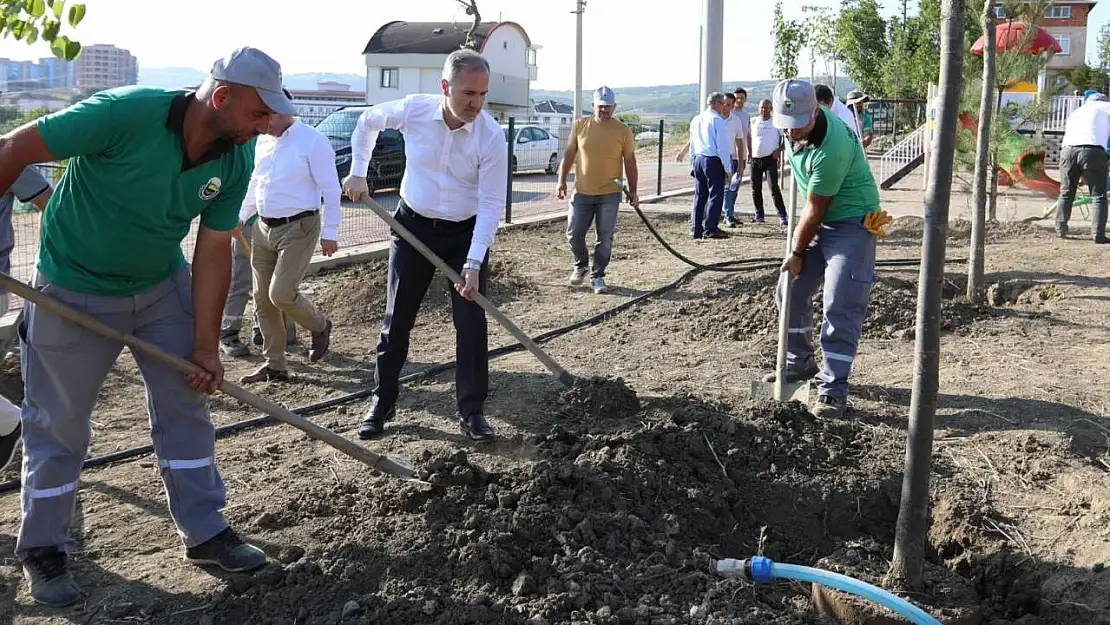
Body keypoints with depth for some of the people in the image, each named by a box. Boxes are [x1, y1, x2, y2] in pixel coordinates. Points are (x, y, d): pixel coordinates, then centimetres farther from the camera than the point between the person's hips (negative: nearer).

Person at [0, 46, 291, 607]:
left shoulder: (236, 160, -13)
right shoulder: (125, 113, -31)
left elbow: (213, 251, -7)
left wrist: (206, 345, -8)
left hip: (164, 286, 5)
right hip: (75, 292, -5)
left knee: (186, 406, 8)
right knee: (58, 423, 7)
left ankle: (204, 533, 22)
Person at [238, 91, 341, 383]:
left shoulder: (312, 141, -12)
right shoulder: (263, 141, 10)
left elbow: (331, 189, -12)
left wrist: (329, 232, -13)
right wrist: (241, 216, 16)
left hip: (299, 229, -7)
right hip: (264, 228, 7)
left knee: (281, 294, -15)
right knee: (263, 299, 7)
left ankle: (320, 326, 16)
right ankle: (274, 365, 18)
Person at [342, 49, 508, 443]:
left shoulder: (492, 135, -20)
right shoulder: (413, 110, -15)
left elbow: (492, 204, -19)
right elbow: (368, 121, 8)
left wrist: (473, 264, -25)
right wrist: (358, 173, 4)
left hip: (466, 233, -1)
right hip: (413, 226, 2)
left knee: (471, 323, -3)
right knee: (396, 320, 7)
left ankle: (471, 410, 9)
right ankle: (382, 403, 21)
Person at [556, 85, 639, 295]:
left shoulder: (622, 131, -2)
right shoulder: (580, 125, 1)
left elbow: (630, 162, 3)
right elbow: (569, 154, 8)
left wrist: (633, 191, 0)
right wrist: (562, 181, 1)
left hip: (609, 193, -1)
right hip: (582, 192, 1)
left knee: (605, 238, 1)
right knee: (574, 234, 3)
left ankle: (597, 276, 13)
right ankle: (581, 265, 29)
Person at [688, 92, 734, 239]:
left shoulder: (695, 120, 12)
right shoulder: (717, 120, -10)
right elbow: (723, 146, -11)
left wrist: (692, 165, 22)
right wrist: (728, 169, -7)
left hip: (698, 160, 7)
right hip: (714, 161, -7)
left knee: (700, 195, 12)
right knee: (715, 195, -3)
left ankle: (696, 229, 12)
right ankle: (710, 229, -6)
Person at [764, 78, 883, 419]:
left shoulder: (831, 150, -33)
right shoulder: (797, 125, -9)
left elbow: (815, 211, -22)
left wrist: (797, 253, -12)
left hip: (852, 223, -9)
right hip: (819, 221, 9)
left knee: (840, 305, -15)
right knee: (791, 290, 12)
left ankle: (833, 389, -12)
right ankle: (800, 362, 29)